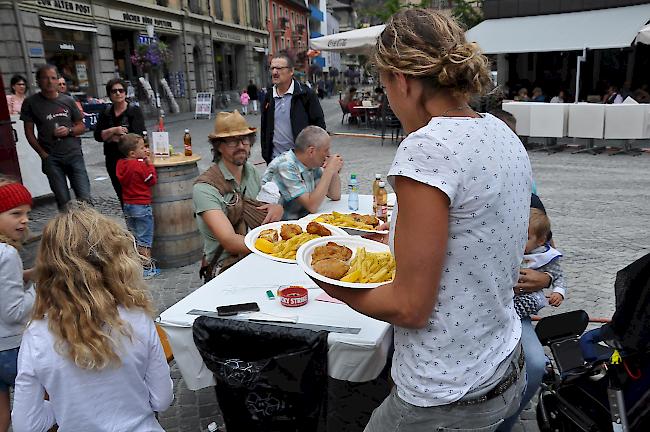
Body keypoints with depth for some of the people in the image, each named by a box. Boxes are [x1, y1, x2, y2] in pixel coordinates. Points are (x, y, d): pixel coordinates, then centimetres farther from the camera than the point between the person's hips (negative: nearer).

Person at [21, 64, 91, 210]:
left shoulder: (68, 101, 8)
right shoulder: (31, 103, 3)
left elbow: (82, 126, 14)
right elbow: (29, 132, 5)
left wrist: (69, 131, -8)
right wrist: (43, 154, -4)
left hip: (74, 155, 1)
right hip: (51, 159, -1)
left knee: (84, 198, -4)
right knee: (63, 201, 0)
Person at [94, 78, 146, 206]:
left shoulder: (135, 111, -3)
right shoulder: (105, 113, 11)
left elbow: (138, 136, -14)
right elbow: (98, 136, 3)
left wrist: (113, 138, -7)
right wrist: (114, 130, -13)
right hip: (113, 159, 5)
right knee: (121, 195, 10)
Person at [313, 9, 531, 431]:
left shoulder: (427, 148, -25)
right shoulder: (504, 134, 3)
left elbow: (410, 307, -21)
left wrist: (338, 289, -5)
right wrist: (402, 242, 13)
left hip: (448, 398, -8)